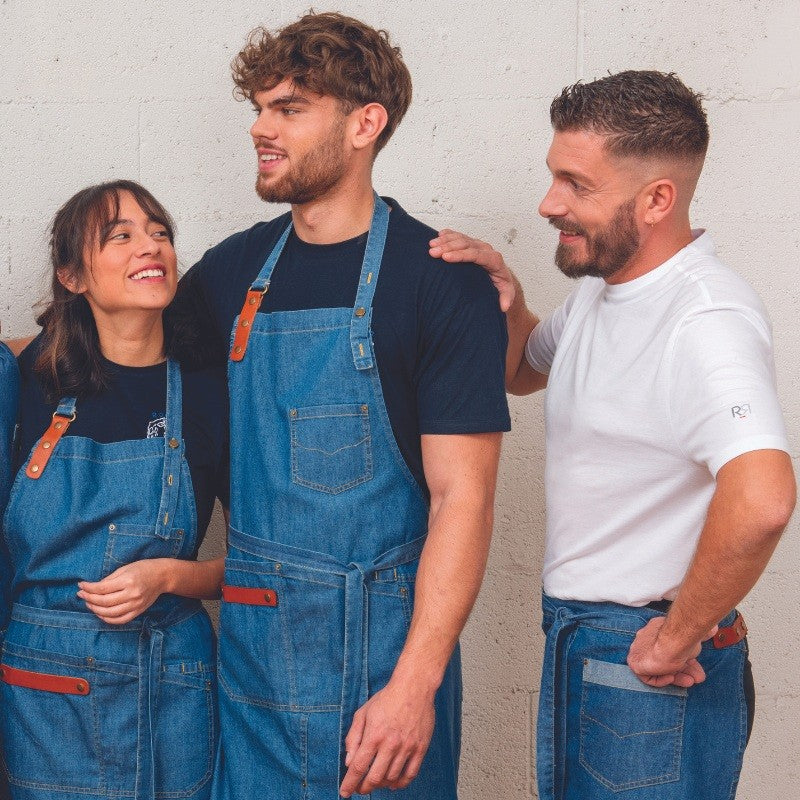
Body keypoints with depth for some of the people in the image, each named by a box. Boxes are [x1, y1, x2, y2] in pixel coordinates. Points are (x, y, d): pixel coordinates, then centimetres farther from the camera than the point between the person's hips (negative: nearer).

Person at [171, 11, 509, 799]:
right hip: (248, 643, 5)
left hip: (379, 646, -5)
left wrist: (416, 682, -20)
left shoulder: (443, 282, -10)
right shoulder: (234, 269, 6)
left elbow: (462, 498, -14)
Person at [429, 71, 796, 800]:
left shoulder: (705, 321, -24)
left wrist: (678, 638, -25)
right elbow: (525, 374, 25)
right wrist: (505, 308, 2)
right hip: (575, 645, 9)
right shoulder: (600, 288, 6)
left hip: (651, 674, -9)